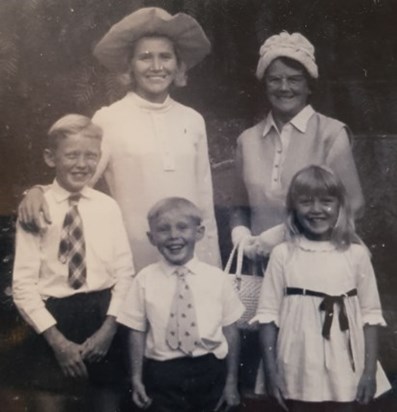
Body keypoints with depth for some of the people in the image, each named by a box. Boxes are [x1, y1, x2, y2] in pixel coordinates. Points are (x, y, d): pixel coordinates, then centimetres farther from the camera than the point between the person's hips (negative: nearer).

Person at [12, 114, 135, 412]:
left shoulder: (108, 207, 0)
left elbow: (125, 272, 0)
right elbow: (23, 285, -8)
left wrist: (109, 328, -10)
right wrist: (57, 340, -12)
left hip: (103, 316, 2)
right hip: (53, 321, -2)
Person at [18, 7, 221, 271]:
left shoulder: (193, 120, 6)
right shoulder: (109, 119, -5)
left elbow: (204, 198, 9)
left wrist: (213, 267, 9)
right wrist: (39, 192, -26)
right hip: (136, 267, -3)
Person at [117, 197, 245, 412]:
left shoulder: (217, 278, -3)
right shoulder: (145, 280, -4)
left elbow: (230, 330, 1)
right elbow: (137, 332, 0)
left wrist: (231, 381, 2)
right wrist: (137, 378, -3)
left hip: (209, 372, 1)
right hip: (162, 374, -1)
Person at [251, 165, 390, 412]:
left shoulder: (355, 254, -3)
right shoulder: (283, 254, -4)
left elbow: (370, 315, 1)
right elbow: (269, 314, -3)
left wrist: (370, 371, -3)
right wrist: (271, 371, -5)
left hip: (344, 371, 0)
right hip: (298, 372, 0)